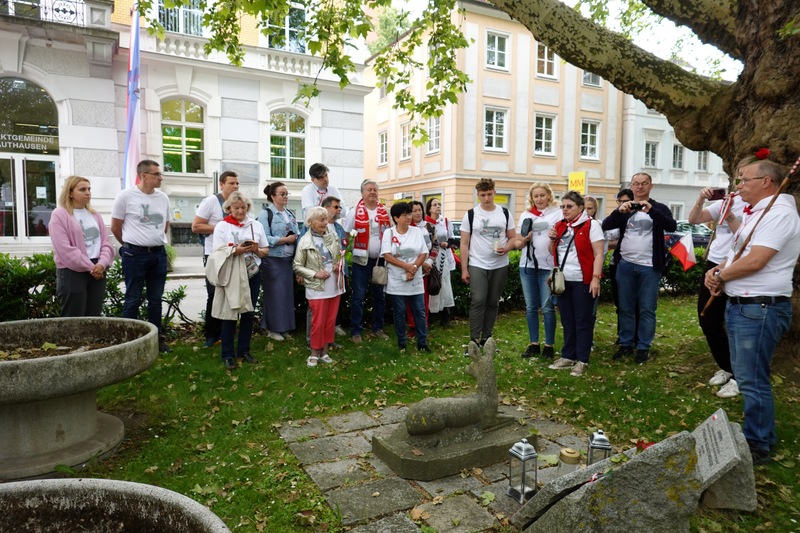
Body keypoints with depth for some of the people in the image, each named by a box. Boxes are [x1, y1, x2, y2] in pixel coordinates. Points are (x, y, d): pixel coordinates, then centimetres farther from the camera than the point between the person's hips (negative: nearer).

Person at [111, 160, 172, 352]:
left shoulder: (163, 198, 8)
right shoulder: (125, 196, -6)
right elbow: (115, 227, 0)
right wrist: (132, 245, 8)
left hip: (159, 254, 5)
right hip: (134, 255, -5)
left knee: (156, 299, 11)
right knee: (133, 300, 3)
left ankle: (157, 338, 20)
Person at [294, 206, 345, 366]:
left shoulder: (333, 235, 1)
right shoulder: (305, 242, -10)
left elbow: (341, 256, 15)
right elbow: (297, 266, -5)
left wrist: (340, 265, -6)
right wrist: (315, 274, -16)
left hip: (335, 286, 4)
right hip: (317, 288, -4)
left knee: (331, 321, 11)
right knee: (318, 322, 2)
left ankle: (324, 351, 25)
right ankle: (314, 353, 20)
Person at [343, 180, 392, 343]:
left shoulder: (385, 212, 5)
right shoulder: (355, 212, -5)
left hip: (381, 259, 4)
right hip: (361, 259, -3)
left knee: (379, 295, 11)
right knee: (358, 296, 0)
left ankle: (377, 328, 24)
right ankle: (356, 331, 9)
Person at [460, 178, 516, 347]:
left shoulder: (505, 213, 4)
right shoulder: (470, 214, -2)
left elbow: (513, 237, 8)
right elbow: (464, 243, -2)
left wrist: (506, 248, -15)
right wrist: (464, 269, -6)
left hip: (500, 266, 3)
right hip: (477, 266, -3)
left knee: (492, 303, 9)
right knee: (478, 301, -12)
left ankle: (486, 339, 21)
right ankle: (474, 340, -4)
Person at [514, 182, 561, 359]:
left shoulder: (558, 213, 3)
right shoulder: (525, 215, 13)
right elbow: (517, 242, 14)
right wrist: (523, 241, -9)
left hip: (548, 266, -4)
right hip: (527, 266, 4)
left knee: (547, 308, -1)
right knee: (531, 307, 9)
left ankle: (549, 345, 9)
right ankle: (533, 344, 18)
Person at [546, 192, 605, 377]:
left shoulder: (591, 225, -6)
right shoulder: (559, 226, 11)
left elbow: (598, 254, -10)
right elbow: (553, 252, 19)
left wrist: (596, 278, -18)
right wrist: (552, 239, -1)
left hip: (583, 281, -6)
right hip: (563, 281, 6)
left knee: (583, 321, 2)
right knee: (567, 320, 12)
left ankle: (582, 360, 10)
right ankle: (568, 356, 22)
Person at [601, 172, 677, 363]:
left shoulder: (659, 208, 5)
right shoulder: (623, 208, 10)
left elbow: (672, 226, -12)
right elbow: (605, 226, -3)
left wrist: (651, 210, -25)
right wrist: (619, 211, -20)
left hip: (650, 266, -2)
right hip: (625, 264, 2)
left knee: (647, 309, 2)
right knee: (625, 308, 9)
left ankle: (644, 347, 12)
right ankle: (625, 344, 19)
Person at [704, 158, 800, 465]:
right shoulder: (756, 213, 17)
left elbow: (754, 261, -25)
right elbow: (739, 252, 19)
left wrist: (720, 276, -8)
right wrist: (717, 271, -1)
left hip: (760, 308, -10)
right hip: (740, 305, 10)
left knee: (752, 380, -2)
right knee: (745, 376, 19)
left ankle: (758, 448, 11)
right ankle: (759, 433, 33)